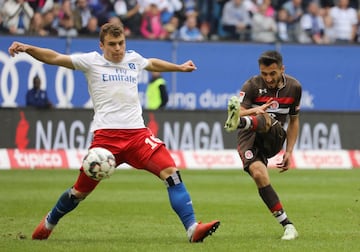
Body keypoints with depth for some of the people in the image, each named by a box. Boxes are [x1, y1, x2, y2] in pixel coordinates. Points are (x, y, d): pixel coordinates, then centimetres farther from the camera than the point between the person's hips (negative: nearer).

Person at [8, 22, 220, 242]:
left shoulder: (133, 59, 17)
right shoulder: (92, 61, 5)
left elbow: (152, 63, 40)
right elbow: (55, 58, -1)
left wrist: (179, 67, 53)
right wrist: (27, 49, -16)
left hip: (137, 132, 3)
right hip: (106, 135, -3)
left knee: (171, 172, -15)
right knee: (81, 190, 4)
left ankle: (192, 228, -16)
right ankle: (49, 223, 31)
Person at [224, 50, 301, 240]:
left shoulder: (294, 87, 6)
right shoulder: (252, 86, -3)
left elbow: (294, 120, 18)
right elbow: (240, 110, -16)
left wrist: (289, 151, 12)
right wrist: (255, 110, -38)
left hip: (274, 137, 1)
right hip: (249, 139, -1)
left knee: (265, 119, -34)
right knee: (258, 173, -28)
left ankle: (239, 123, -70)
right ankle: (287, 225, -24)